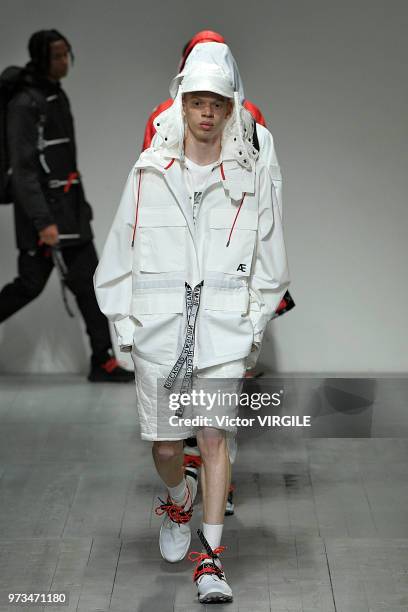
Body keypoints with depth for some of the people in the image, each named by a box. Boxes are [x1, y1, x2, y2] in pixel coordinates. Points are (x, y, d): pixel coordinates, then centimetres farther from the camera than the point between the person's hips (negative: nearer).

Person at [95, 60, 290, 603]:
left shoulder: (252, 176, 5)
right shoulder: (149, 174, 6)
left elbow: (270, 261, 10)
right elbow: (119, 256, 10)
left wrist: (253, 327, 5)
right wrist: (125, 327, 6)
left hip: (223, 332, -1)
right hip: (158, 332, 1)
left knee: (215, 437, -6)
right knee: (165, 444, 7)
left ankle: (210, 558, 1)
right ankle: (179, 503, 41)